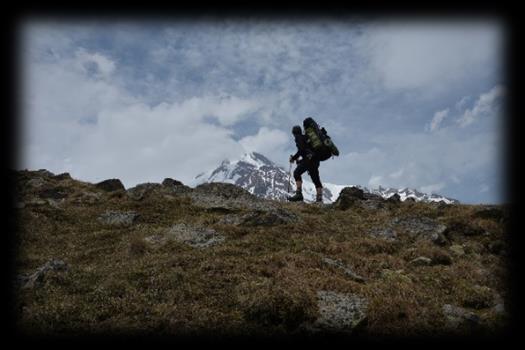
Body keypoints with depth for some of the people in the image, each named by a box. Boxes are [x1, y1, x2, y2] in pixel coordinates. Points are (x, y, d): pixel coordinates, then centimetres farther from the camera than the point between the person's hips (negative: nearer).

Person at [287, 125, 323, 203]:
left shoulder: (299, 138, 2)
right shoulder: (306, 137, 28)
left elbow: (301, 150, -13)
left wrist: (293, 158, -3)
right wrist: (300, 160, 33)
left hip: (309, 158, -9)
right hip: (315, 160, 9)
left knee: (297, 173, -14)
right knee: (316, 179, 12)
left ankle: (299, 194, -26)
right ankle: (319, 198, 11)